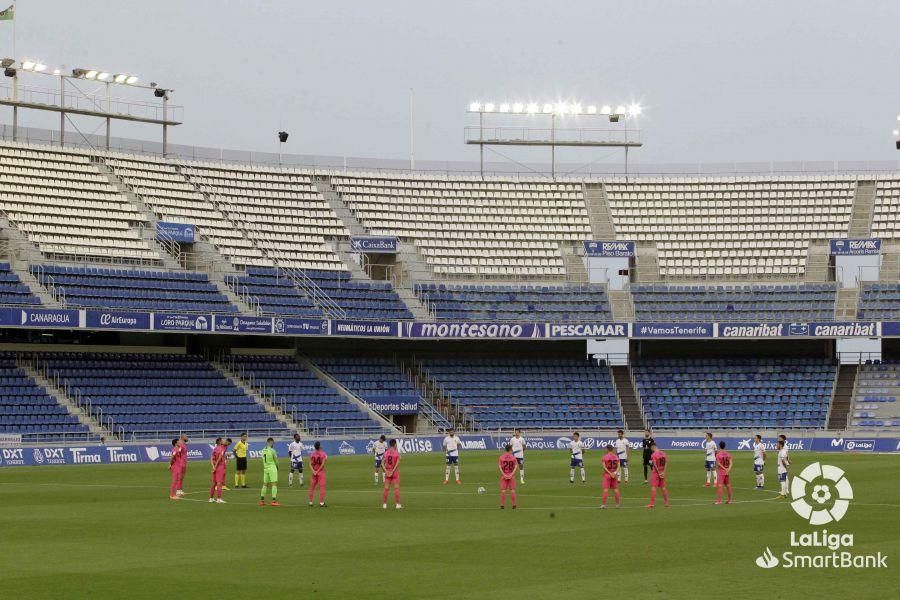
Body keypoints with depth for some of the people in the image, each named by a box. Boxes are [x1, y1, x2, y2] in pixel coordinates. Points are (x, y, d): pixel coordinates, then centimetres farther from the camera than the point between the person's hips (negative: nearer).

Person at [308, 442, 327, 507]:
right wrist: (317, 471, -11)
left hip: (314, 472, 4)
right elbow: (322, 464, -15)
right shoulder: (323, 454, -10)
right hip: (321, 472, -4)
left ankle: (310, 502, 13)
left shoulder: (312, 454, 2)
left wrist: (314, 471, -11)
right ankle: (321, 502, -4)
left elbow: (310, 464, -4)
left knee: (312, 487, 11)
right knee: (322, 487, -1)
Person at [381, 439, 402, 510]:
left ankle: (384, 504, 8)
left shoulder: (385, 452, 3)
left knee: (386, 488, 7)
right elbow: (397, 463, -16)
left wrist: (386, 471, -8)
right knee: (396, 488, -1)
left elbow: (382, 462, -3)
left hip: (387, 472, 4)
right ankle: (397, 504, -3)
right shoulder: (397, 452, -8)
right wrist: (392, 471, -15)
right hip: (395, 471, -4)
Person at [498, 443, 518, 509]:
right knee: (512, 491, 4)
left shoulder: (501, 457, -2)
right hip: (511, 476, 0)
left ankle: (502, 505, 3)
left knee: (503, 491, 3)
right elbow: (516, 467, -8)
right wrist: (511, 474, -10)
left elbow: (500, 467, -8)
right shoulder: (513, 457, -2)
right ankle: (514, 505, 4)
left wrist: (504, 475, -9)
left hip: (503, 476, 0)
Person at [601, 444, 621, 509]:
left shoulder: (605, 456, -8)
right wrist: (615, 473, -10)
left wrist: (610, 473, -13)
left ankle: (603, 504, -5)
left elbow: (604, 467, -12)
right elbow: (619, 466, -3)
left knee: (606, 489, -3)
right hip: (614, 474, 3)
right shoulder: (616, 456, 2)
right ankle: (617, 503, 14)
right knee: (615, 489, 10)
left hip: (607, 474, -3)